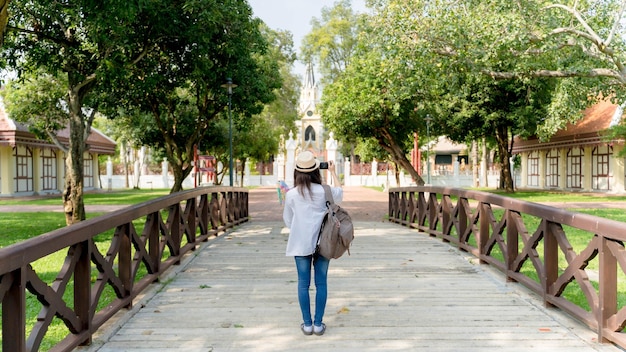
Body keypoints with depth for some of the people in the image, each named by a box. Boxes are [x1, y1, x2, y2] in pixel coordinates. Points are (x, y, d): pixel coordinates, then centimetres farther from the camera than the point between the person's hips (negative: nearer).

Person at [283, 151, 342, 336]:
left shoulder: (291, 194, -5)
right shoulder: (323, 191, -4)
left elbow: (288, 220, 6)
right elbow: (340, 193, 19)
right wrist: (333, 172, 29)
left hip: (301, 243, 0)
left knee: (303, 283, 8)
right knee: (321, 283, 8)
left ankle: (307, 324, 13)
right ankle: (318, 323, 12)